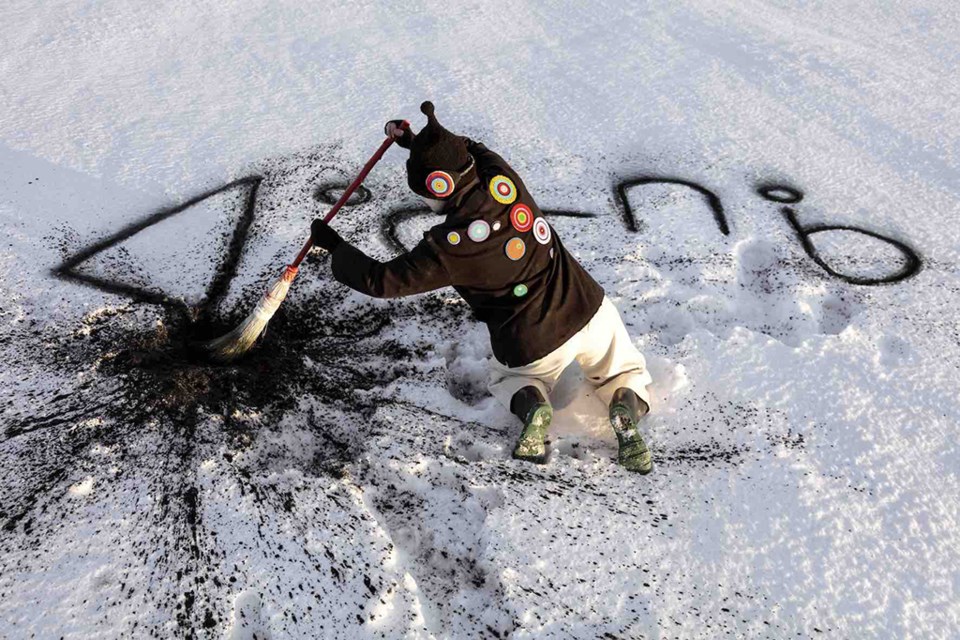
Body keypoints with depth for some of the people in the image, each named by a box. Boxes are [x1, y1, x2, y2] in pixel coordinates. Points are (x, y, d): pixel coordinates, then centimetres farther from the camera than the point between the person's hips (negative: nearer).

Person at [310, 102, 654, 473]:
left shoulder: (449, 247, -21)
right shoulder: (503, 178, -8)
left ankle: (530, 405, 0)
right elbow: (472, 151, 17)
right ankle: (626, 405, -3)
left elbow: (384, 281, -9)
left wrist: (334, 246, 3)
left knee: (506, 378, 33)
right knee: (625, 372, 31)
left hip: (536, 348, -4)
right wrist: (415, 142, 14)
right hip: (592, 308, 4)